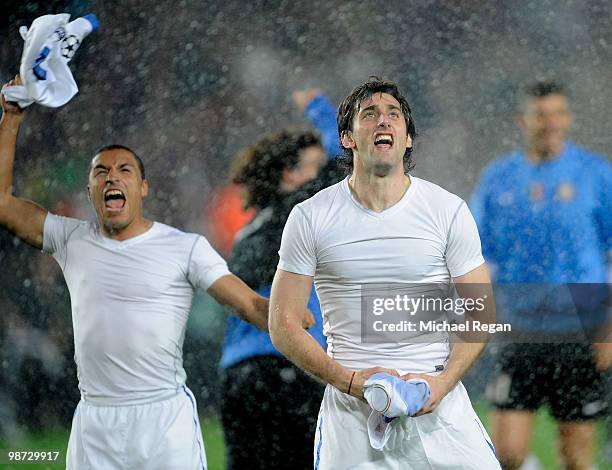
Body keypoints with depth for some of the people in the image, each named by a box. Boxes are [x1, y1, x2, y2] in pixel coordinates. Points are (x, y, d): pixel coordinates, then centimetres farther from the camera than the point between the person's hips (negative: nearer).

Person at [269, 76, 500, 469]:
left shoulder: (449, 211, 2)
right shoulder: (310, 218, 1)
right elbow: (283, 325, 0)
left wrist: (441, 383, -13)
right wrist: (349, 380, -12)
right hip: (350, 414, 0)